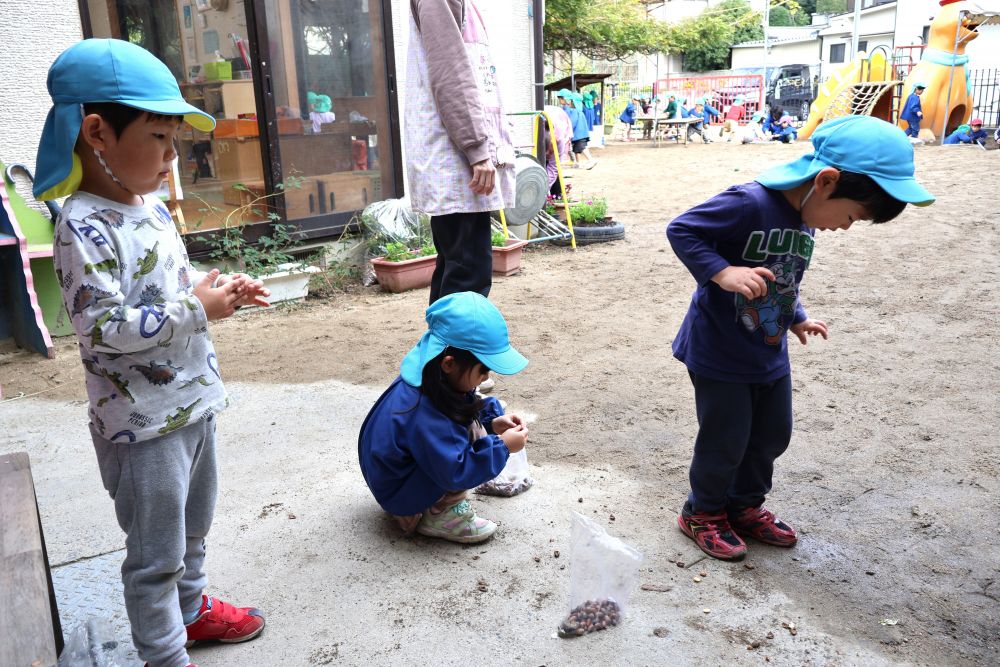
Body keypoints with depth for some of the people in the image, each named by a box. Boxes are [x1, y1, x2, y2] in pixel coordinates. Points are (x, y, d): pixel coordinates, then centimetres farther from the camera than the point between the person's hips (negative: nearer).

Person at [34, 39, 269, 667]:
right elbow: (102, 330, -25)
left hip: (195, 401, 9)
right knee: (156, 555, 8)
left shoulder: (154, 208, 6)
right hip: (143, 421, -9)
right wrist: (198, 308, -22)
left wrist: (219, 289, 1)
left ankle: (192, 607, 48)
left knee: (194, 527, 27)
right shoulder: (84, 226, -20)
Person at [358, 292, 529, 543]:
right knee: (471, 433, -21)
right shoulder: (423, 413, -37)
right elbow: (455, 472, -33)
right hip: (401, 498, -10)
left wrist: (491, 420, -6)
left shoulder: (427, 379, -10)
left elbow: (465, 409, 10)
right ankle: (442, 517, -11)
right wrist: (502, 447, -26)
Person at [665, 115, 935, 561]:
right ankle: (703, 513, 29)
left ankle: (745, 507, 39)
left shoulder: (805, 219, 3)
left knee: (771, 435, 18)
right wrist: (723, 272, -36)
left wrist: (797, 318, 20)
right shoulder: (748, 204, -26)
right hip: (719, 354, -8)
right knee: (725, 442, 4)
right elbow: (680, 229, -25)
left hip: (769, 355, 9)